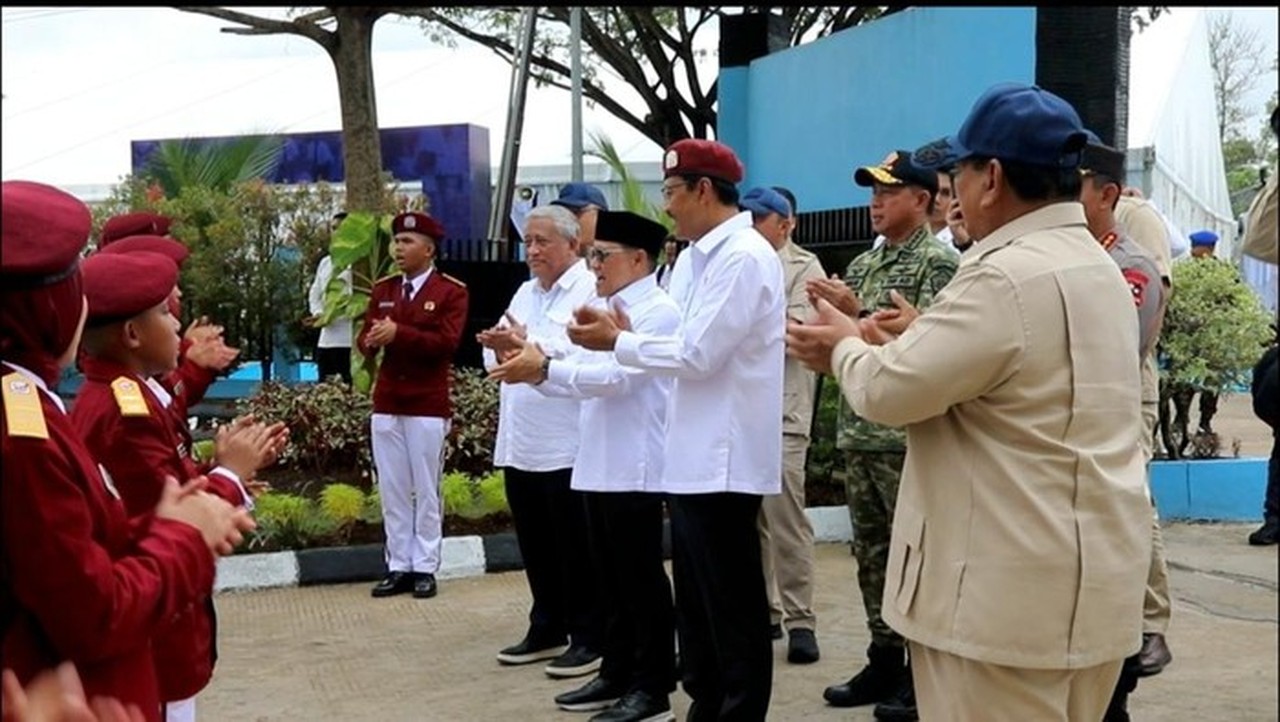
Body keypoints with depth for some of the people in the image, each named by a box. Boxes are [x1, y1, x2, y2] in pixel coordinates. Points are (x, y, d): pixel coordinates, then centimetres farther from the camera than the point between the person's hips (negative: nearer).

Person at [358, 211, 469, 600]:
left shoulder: (452, 291, -5)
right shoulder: (382, 289, 11)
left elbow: (447, 342, -15)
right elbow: (364, 339, 7)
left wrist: (399, 333, -23)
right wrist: (371, 340, -17)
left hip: (428, 406, -5)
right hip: (386, 404, 5)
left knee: (426, 491, 3)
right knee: (392, 492, 7)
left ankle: (425, 568, 10)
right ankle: (398, 567, 14)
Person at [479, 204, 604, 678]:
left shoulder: (591, 290, -7)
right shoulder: (525, 293, 18)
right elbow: (495, 360, 14)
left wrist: (526, 345, -23)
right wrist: (502, 349, -8)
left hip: (567, 446, -8)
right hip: (520, 444, 8)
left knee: (576, 548, 1)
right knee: (536, 546, 15)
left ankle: (589, 638, 11)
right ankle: (547, 630, 27)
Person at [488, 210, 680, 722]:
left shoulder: (658, 312, -10)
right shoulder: (604, 310, 17)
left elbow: (616, 376, -21)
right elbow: (578, 377, 16)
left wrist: (543, 367, -22)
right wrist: (533, 366, 0)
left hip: (635, 467, -9)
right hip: (599, 464, 9)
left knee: (642, 580, -2)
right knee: (612, 579, 14)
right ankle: (616, 675, 23)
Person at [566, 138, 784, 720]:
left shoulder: (744, 258, -15)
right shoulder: (695, 257, 13)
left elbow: (698, 355, -19)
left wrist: (617, 344, -9)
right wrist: (625, 334, -1)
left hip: (724, 459, -9)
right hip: (693, 456, 9)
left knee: (732, 604, 0)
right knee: (695, 599, 16)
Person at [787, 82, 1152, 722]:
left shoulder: (1005, 277, -20)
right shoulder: (1097, 266, 13)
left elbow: (887, 391, -17)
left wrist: (848, 346, 3)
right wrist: (886, 348, 13)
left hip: (1015, 593, -10)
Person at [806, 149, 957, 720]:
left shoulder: (938, 263, -7)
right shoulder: (862, 264, 15)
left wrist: (859, 313, -20)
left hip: (908, 434, -8)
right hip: (860, 429, 8)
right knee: (871, 551, 12)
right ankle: (884, 661, 22)